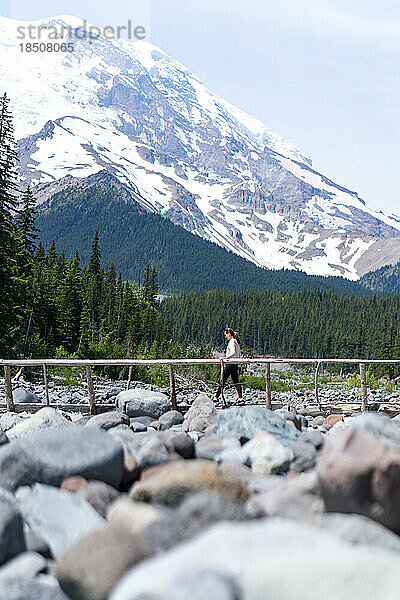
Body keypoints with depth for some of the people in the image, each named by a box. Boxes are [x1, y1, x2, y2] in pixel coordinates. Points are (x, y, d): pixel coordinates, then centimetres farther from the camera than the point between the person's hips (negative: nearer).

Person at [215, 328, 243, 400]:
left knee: (223, 380, -3)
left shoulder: (232, 342, -13)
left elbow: (233, 352, -26)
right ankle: (240, 397, 1)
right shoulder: (236, 342, 16)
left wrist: (225, 357, -28)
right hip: (235, 364, 9)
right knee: (236, 381, 7)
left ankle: (216, 397, 1)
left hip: (230, 363, -9)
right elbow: (239, 354, 21)